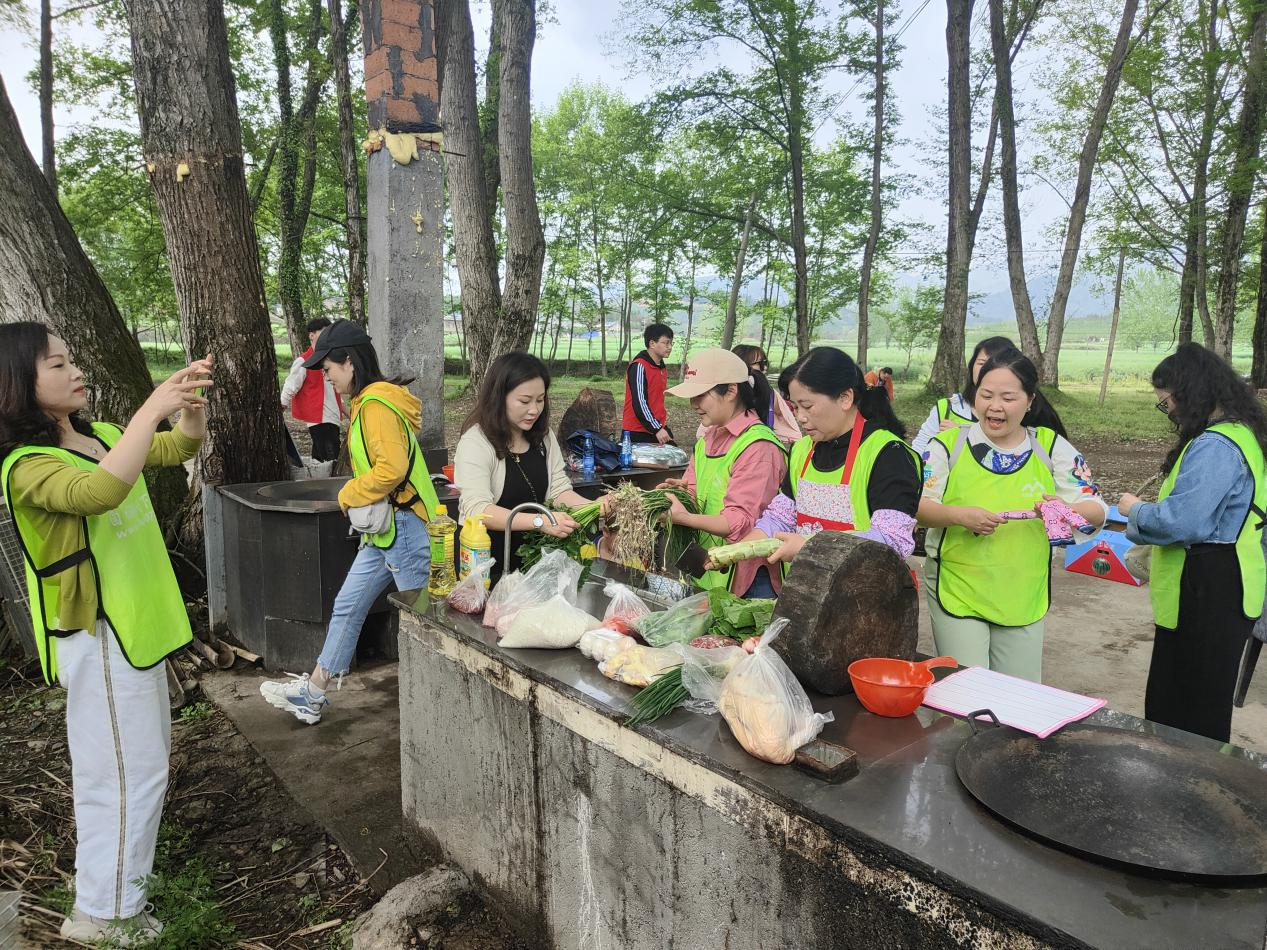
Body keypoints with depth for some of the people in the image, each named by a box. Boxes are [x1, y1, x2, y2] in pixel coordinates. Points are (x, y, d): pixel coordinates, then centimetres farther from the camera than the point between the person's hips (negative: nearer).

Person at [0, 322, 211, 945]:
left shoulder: (101, 436, 5)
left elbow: (181, 448, 12)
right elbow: (98, 491, -41)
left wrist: (192, 401, -9)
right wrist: (153, 407, -38)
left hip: (137, 626, 9)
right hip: (98, 638, -9)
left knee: (144, 758, 21)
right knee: (126, 770, 0)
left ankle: (124, 876, 39)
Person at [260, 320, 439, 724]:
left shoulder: (376, 406, -17)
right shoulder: (368, 402, 15)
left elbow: (393, 468, -28)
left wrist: (349, 494, -12)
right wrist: (356, 497, 7)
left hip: (405, 529, -11)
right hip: (385, 531, 11)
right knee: (347, 606, 16)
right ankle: (311, 694, 29)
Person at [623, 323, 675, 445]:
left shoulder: (663, 368, 14)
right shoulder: (639, 366, -12)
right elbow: (639, 403, -19)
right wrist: (657, 428, -21)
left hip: (659, 429, 8)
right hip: (637, 433, -8)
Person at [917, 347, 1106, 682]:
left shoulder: (1051, 447, 0)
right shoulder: (950, 443, -5)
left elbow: (1097, 512, -2)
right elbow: (915, 507, -7)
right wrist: (959, 515, -25)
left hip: (1023, 599, 2)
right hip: (956, 592, -2)